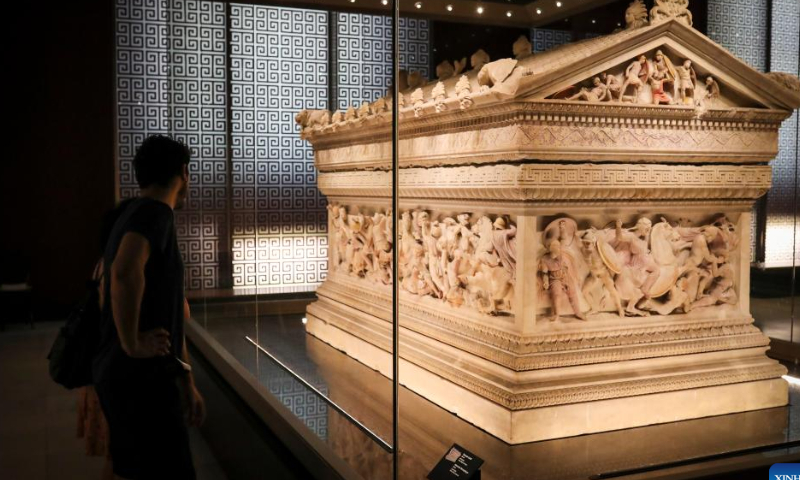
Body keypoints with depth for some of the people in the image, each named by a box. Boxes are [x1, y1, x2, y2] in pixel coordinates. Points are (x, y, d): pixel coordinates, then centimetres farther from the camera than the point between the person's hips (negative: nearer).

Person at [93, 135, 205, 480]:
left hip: (129, 376, 10)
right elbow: (125, 271, -36)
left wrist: (187, 385, 24)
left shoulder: (140, 214, 19)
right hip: (140, 378, -10)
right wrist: (132, 344, -23)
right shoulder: (155, 212, -12)